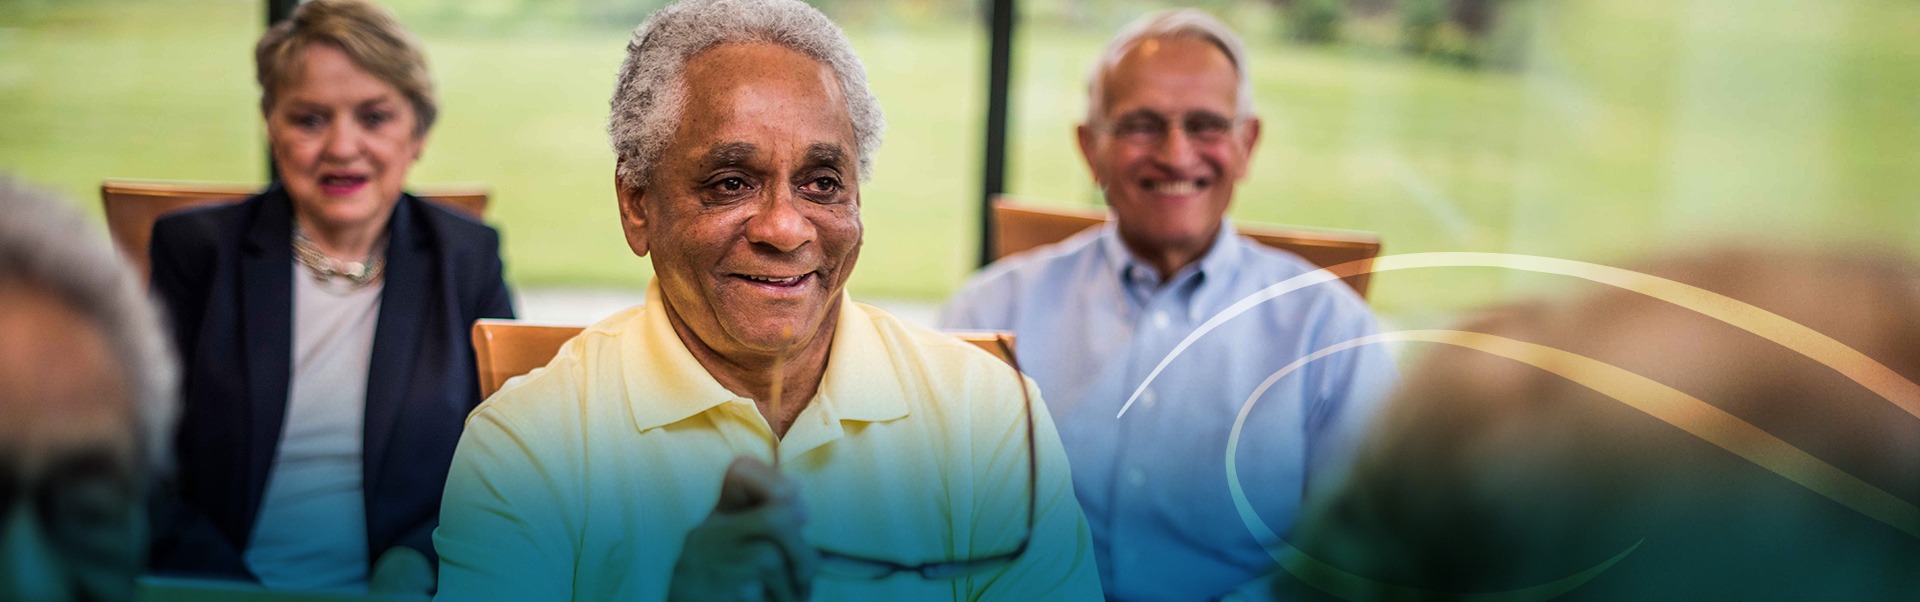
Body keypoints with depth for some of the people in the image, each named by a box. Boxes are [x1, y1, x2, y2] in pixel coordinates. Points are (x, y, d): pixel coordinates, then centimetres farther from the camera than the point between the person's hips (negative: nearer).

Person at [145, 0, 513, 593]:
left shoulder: (468, 259, 8)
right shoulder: (194, 250, 7)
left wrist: (414, 563, -9)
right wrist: (237, 589, -11)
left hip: (395, 588, 0)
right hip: (215, 588, 0)